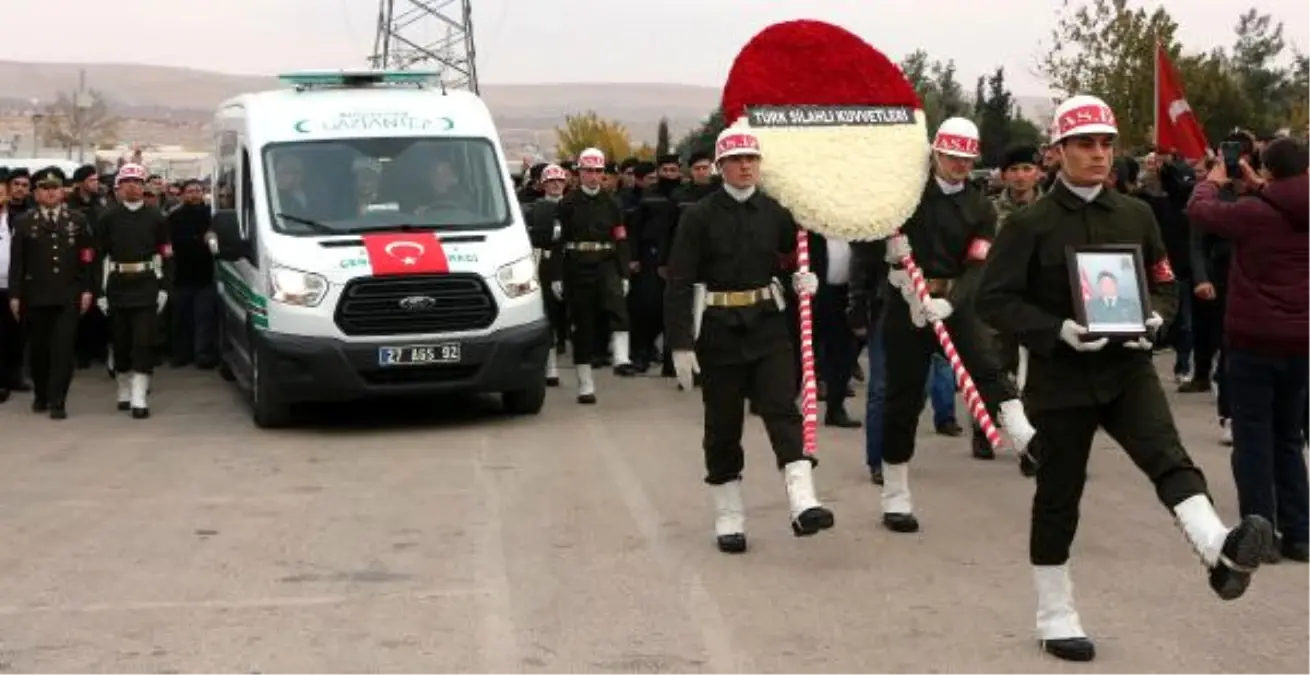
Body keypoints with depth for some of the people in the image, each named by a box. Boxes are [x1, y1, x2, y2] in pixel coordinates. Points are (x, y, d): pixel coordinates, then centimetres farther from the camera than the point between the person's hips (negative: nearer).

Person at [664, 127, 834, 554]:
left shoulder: (775, 212, 4)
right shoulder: (699, 217, -6)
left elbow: (802, 253, 19)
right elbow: (679, 283, -8)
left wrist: (808, 276, -5)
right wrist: (681, 344, -14)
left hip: (769, 326, 2)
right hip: (719, 331, -2)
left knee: (782, 409, -12)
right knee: (723, 425, 6)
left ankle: (803, 505, -22)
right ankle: (729, 519, 15)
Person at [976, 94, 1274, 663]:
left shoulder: (1136, 216, 6)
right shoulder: (1031, 223, -7)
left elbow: (1165, 285, 14)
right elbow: (993, 299, -9)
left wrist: (1153, 317, -9)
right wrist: (1058, 330, -22)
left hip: (1128, 368, 3)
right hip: (1061, 376, -2)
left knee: (1168, 458, -23)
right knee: (1058, 496, 7)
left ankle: (1219, 551, -46)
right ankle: (1055, 617, 20)